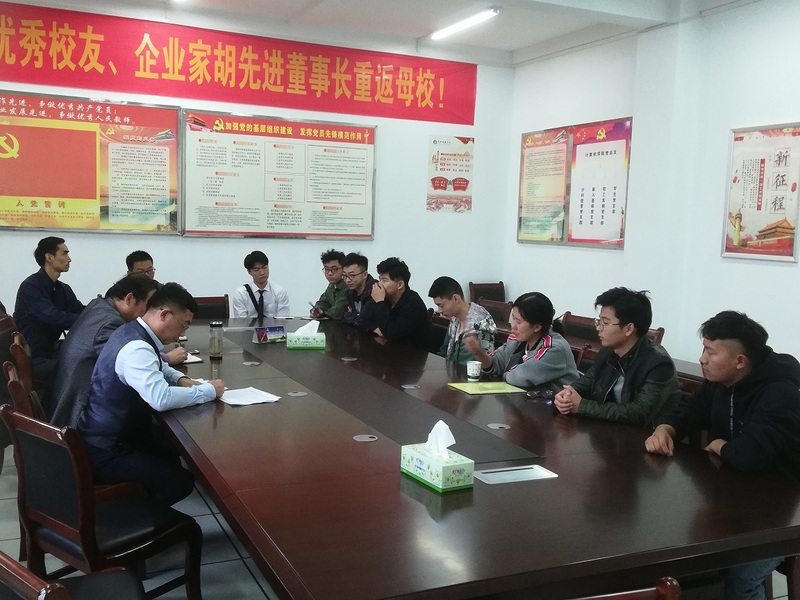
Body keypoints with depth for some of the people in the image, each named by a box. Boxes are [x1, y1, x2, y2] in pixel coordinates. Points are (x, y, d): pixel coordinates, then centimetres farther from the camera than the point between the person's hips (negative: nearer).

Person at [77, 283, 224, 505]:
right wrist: (209, 390, -26)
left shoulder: (134, 332, 2)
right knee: (181, 481, -11)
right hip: (106, 452, -10)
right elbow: (161, 399, -41)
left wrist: (180, 379, 3)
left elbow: (153, 367, 23)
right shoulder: (136, 348, -29)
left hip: (114, 435, 10)